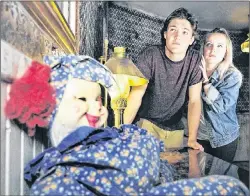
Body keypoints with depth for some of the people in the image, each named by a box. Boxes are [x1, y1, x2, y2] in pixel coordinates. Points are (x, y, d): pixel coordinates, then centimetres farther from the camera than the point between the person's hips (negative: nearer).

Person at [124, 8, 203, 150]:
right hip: (147, 122, -2)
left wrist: (192, 139, -17)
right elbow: (136, 96, -19)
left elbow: (195, 100, -10)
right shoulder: (150, 56, -18)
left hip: (175, 128, 3)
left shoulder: (195, 60, -11)